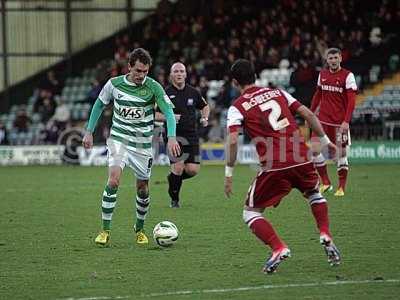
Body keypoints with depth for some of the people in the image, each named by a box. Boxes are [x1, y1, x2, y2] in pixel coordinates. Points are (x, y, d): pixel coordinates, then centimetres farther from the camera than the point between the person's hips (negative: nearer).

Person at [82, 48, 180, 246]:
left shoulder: (153, 87, -12)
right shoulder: (114, 84, -6)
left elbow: (169, 112, -19)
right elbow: (99, 105, 10)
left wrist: (171, 137, -35)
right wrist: (89, 132, 8)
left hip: (143, 144, 1)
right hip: (119, 139, -1)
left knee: (142, 188, 7)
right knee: (113, 180, -21)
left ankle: (139, 229, 32)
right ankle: (105, 230, -14)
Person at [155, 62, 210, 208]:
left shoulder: (193, 92, 7)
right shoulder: (165, 93, -4)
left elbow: (205, 106, 24)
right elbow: (154, 114, -3)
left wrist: (205, 118, 5)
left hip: (191, 136, 4)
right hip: (173, 136, -4)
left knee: (193, 170, -5)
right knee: (178, 167, -14)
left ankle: (173, 178, 28)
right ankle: (174, 199, 8)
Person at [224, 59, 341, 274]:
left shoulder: (237, 107, 3)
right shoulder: (277, 92, 16)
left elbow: (232, 140, -11)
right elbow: (308, 114, 12)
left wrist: (229, 173, -5)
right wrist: (325, 140, 21)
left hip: (274, 167, -4)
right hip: (301, 158, 4)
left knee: (250, 213, 11)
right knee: (314, 194, 35)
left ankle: (279, 249, -11)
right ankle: (326, 237, 16)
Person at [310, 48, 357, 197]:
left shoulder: (348, 76, -8)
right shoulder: (322, 74, 8)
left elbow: (351, 101, -12)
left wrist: (346, 121, -19)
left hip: (340, 122, -4)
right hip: (323, 120, 4)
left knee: (341, 153, 0)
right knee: (314, 149, -6)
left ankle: (341, 188, 11)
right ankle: (325, 183, 8)